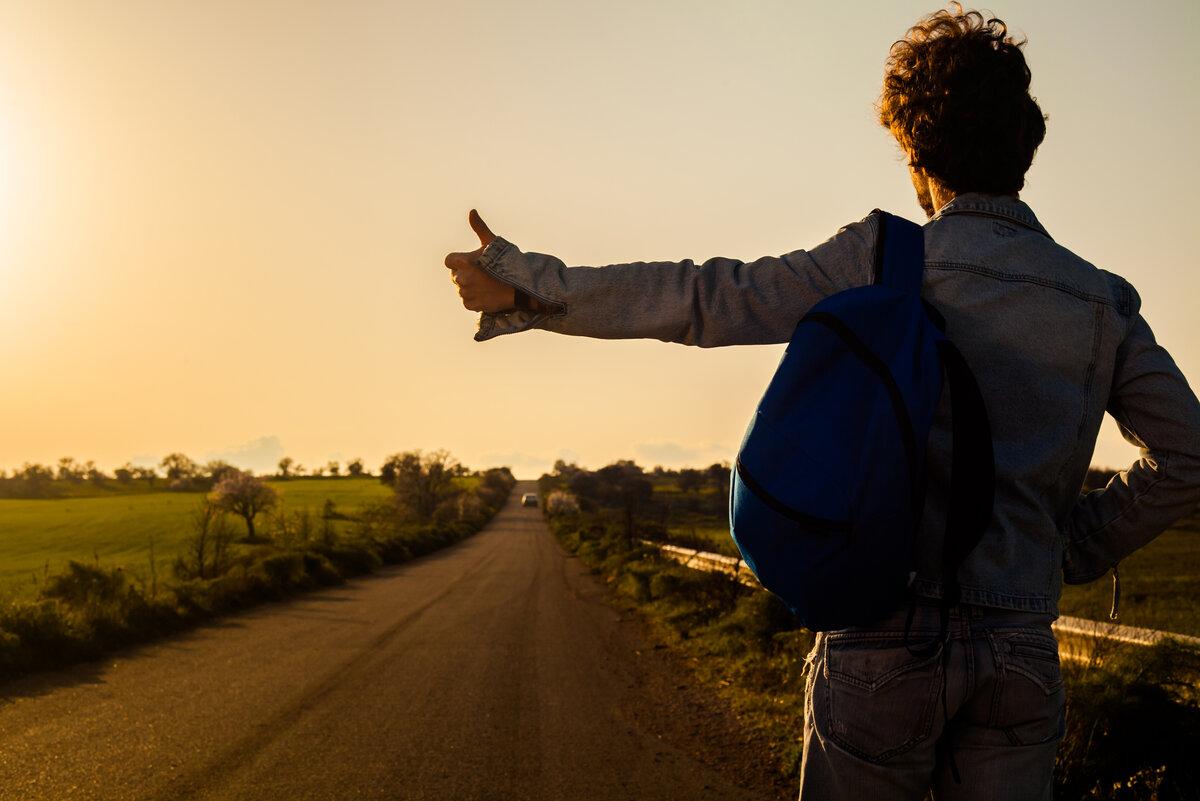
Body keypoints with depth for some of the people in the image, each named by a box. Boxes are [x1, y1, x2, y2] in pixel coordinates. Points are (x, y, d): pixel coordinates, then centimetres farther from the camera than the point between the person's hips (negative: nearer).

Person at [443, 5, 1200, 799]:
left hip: (886, 639, -2)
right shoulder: (1101, 301, 5)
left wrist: (522, 290, -4)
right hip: (1020, 652, 3)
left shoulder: (885, 261, -6)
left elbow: (705, 299, -9)